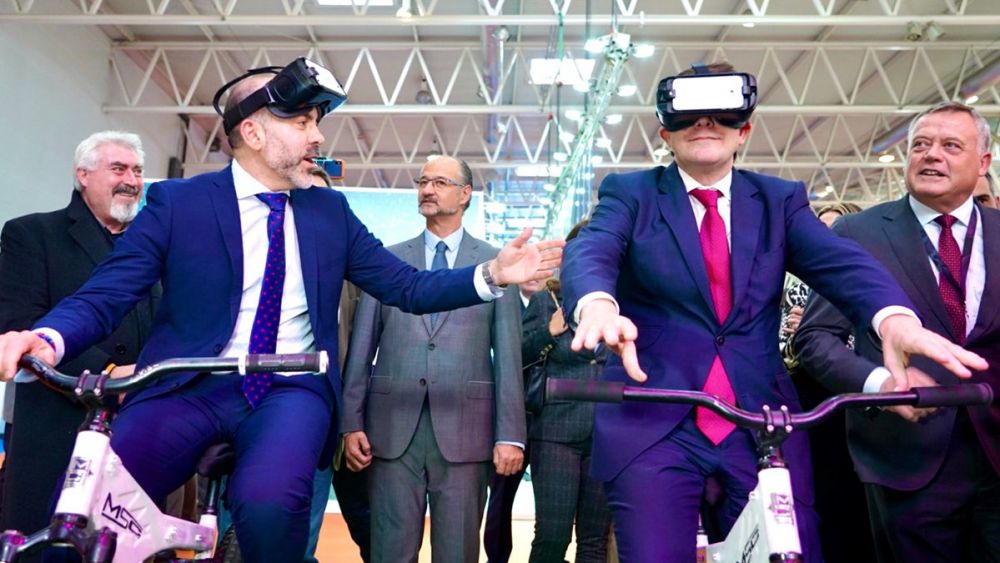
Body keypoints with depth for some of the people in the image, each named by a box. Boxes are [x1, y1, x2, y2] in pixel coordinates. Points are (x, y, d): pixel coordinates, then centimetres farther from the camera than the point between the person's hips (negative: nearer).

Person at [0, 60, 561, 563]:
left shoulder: (330, 210, 11)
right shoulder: (177, 201, 3)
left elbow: (408, 287, 10)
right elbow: (103, 296, -1)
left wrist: (492, 274, -4)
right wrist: (46, 338, -24)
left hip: (291, 389, 1)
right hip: (190, 386, 0)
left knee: (269, 501, -31)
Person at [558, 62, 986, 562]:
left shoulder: (780, 200, 11)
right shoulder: (631, 194, 5)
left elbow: (841, 262, -6)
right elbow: (590, 253, -15)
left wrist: (895, 317, -29)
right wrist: (597, 305, -40)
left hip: (763, 427, 3)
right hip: (654, 426, -2)